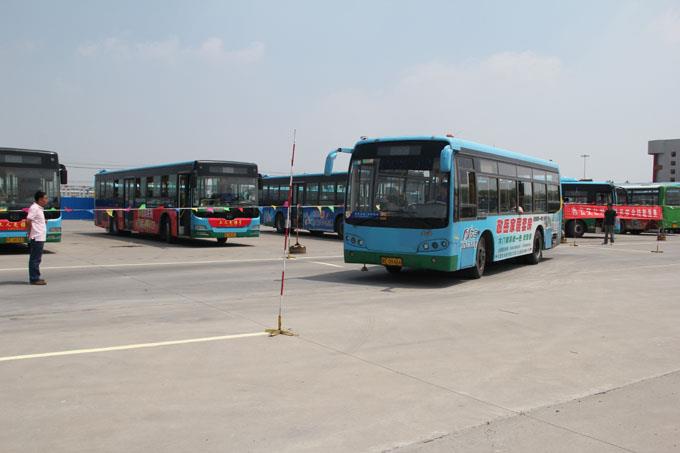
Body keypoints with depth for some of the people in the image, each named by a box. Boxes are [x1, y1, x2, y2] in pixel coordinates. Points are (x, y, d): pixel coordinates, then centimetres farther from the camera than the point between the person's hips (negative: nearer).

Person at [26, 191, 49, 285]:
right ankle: (34, 279, -2)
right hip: (37, 238, -10)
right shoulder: (34, 208, -14)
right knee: (35, 259, -5)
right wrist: (30, 233, -15)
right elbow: (28, 221, -21)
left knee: (36, 259, 14)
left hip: (40, 238, 10)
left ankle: (35, 277, 20)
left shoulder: (39, 208, 16)